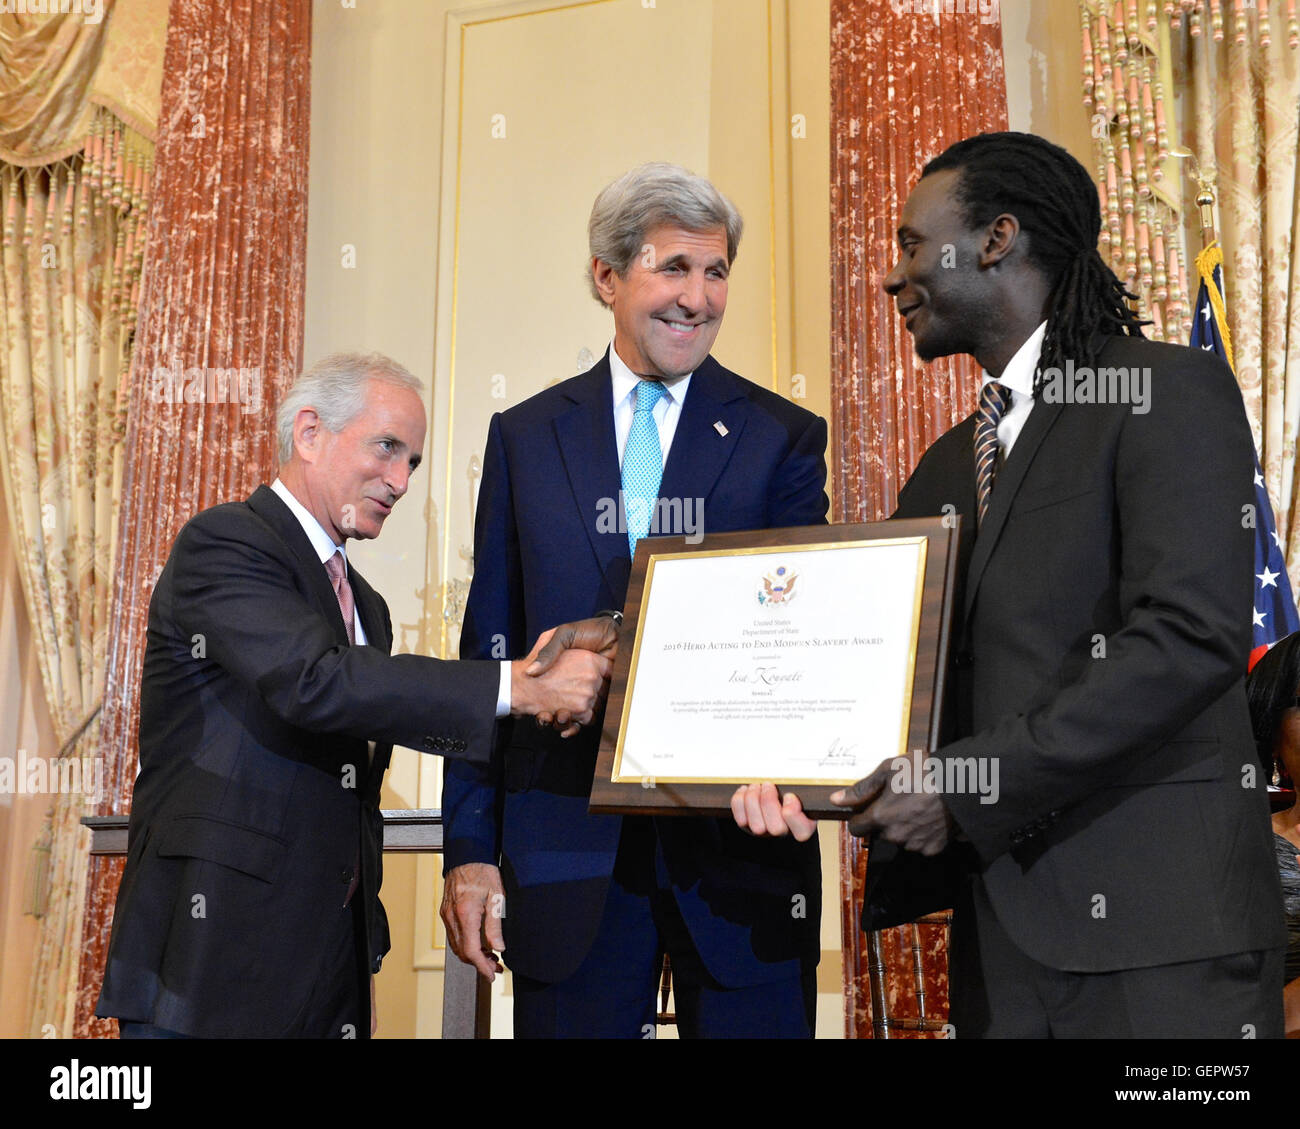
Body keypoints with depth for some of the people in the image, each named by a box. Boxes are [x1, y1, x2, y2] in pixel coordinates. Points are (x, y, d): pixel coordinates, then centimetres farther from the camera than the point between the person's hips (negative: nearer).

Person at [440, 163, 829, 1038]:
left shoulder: (784, 440, 3)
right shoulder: (525, 438, 7)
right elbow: (489, 654, 7)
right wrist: (470, 850, 3)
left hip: (738, 843, -1)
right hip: (568, 845, 1)